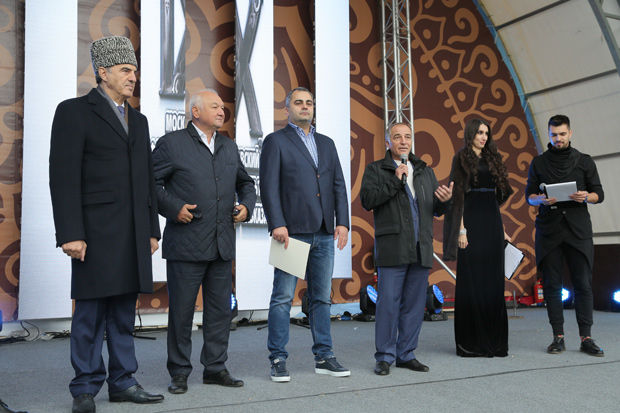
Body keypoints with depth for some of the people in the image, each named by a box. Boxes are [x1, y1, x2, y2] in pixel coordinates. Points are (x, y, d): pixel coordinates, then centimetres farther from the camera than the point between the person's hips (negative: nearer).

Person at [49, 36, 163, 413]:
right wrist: (70, 233, -15)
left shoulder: (139, 120, 19)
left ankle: (123, 382, 18)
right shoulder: (74, 112, 0)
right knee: (91, 312, 0)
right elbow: (64, 177, -8)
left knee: (124, 312, 10)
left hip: (134, 236, 6)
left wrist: (153, 229, 14)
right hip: (96, 232, -6)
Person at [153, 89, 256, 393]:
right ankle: (179, 372, 15)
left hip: (223, 243, 5)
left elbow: (246, 183, 26)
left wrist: (246, 205, 8)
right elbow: (150, 183, -4)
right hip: (186, 243, -5)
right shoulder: (171, 143, 0)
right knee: (181, 310, 2)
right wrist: (173, 208, -14)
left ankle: (215, 367, 22)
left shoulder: (229, 147, 17)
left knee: (220, 308, 10)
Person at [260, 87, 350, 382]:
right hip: (291, 232, -5)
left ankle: (323, 357, 17)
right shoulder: (276, 141, 3)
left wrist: (342, 222, 3)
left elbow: (338, 186, 14)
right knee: (283, 297, -2)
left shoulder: (326, 143, 19)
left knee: (322, 297, 9)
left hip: (323, 234, 5)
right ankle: (278, 360, 6)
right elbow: (269, 186, -6)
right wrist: (277, 224, -15)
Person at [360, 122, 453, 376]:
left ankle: (406, 355, 18)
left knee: (414, 305, 7)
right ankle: (385, 357, 7)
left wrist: (445, 200, -6)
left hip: (421, 250, 5)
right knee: (388, 304, -4)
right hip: (392, 249, -4)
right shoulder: (376, 170, 6)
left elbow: (436, 210, 17)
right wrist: (395, 181, -13)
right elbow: (367, 200, -10)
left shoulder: (425, 171, 19)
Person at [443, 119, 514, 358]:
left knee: (493, 281, 7)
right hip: (472, 222, -6)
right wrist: (461, 230, -16)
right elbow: (458, 196, -9)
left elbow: (497, 197, 19)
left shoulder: (492, 159, 17)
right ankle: (470, 342, 3)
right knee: (472, 281, -4)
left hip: (492, 222, 6)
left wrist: (501, 229, 15)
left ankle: (494, 341, 14)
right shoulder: (461, 159, -1)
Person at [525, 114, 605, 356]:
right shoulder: (539, 163, 12)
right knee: (552, 284, 0)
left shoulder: (584, 161, 12)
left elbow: (599, 194, 10)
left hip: (578, 230, 0)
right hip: (548, 231, 1)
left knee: (583, 284, -4)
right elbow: (529, 196, 10)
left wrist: (586, 197, -12)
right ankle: (558, 337, 6)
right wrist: (541, 200, -12)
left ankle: (586, 338, 2)